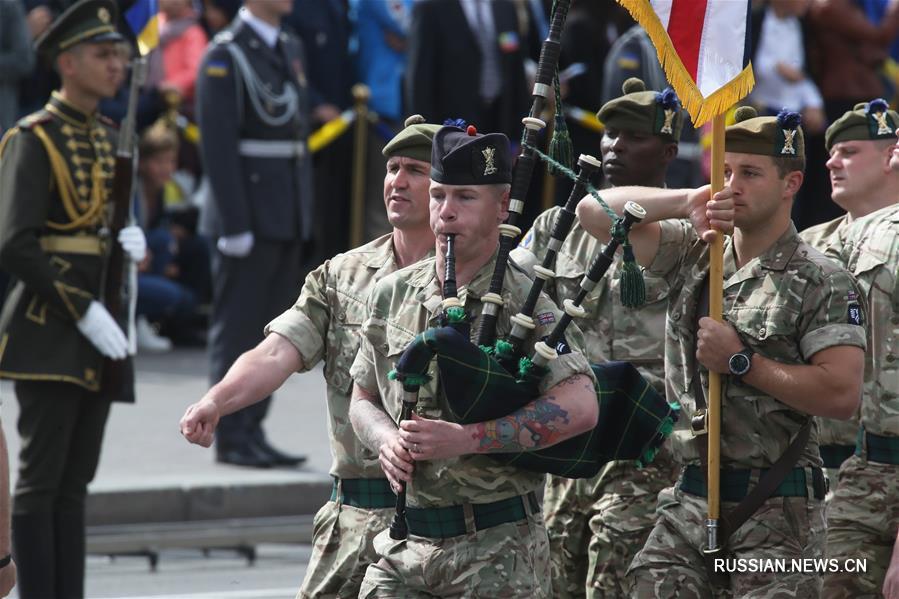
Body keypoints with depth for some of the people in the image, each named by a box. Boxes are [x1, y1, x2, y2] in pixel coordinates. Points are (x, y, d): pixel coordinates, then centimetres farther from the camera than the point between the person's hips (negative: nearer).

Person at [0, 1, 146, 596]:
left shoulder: (110, 139, 14)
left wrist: (136, 242, -4)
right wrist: (82, 311, -18)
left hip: (101, 329, 7)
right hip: (50, 324, -7)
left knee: (75, 481, 8)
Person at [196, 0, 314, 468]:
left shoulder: (290, 50, 15)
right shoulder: (225, 56, -11)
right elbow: (217, 144, -15)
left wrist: (304, 213, 15)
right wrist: (235, 226, -19)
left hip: (288, 216, 8)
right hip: (250, 216, -8)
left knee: (271, 329, 10)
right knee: (238, 329, -3)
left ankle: (252, 432, 15)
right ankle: (231, 438, 1)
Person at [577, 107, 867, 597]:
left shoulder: (822, 284, -5)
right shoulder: (692, 255, 12)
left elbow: (842, 395, -15)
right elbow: (594, 212, 5)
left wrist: (742, 362, -13)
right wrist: (687, 202, -8)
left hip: (775, 507, -5)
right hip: (689, 499, 5)